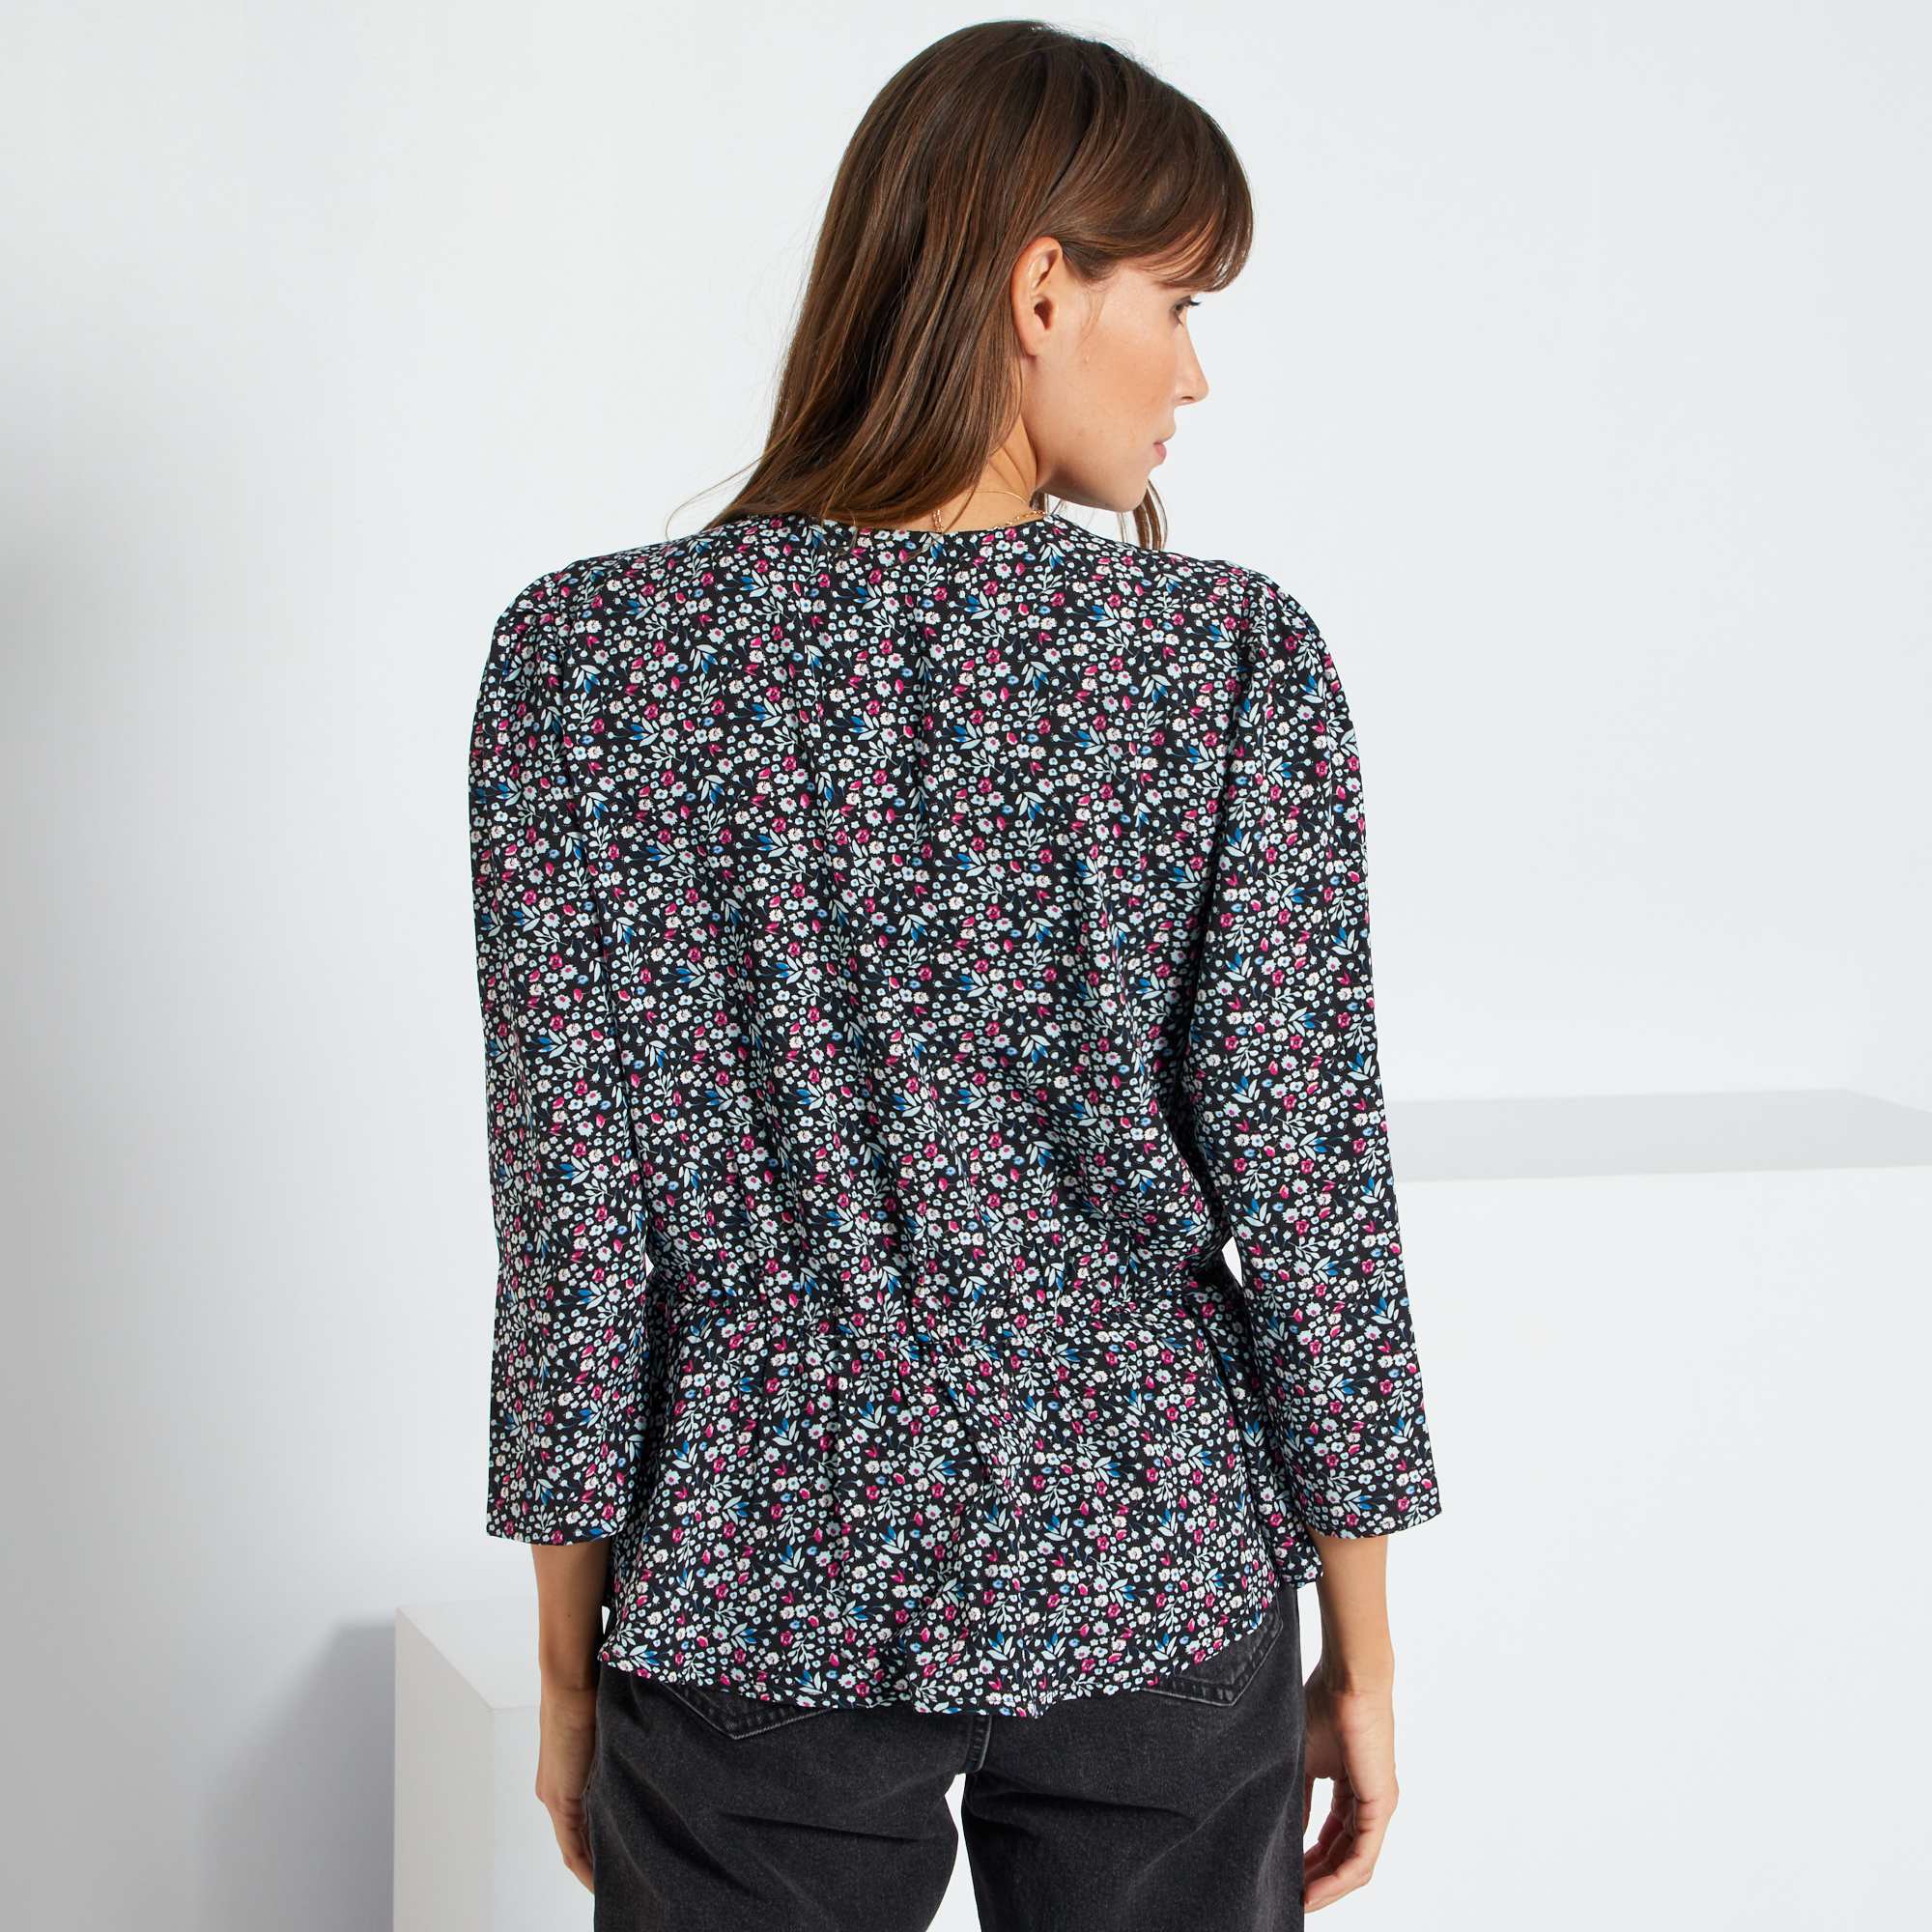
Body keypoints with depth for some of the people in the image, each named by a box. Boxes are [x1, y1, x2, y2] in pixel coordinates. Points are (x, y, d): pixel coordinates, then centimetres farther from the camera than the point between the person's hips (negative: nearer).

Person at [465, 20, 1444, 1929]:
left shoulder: (587, 657, -8)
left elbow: (576, 1206, -6)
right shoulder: (1233, 659, -10)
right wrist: (1362, 1654, 3)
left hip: (759, 1605, 0)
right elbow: (1300, 1191, -8)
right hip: (1157, 1577, 0)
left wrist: (570, 1667, 4)